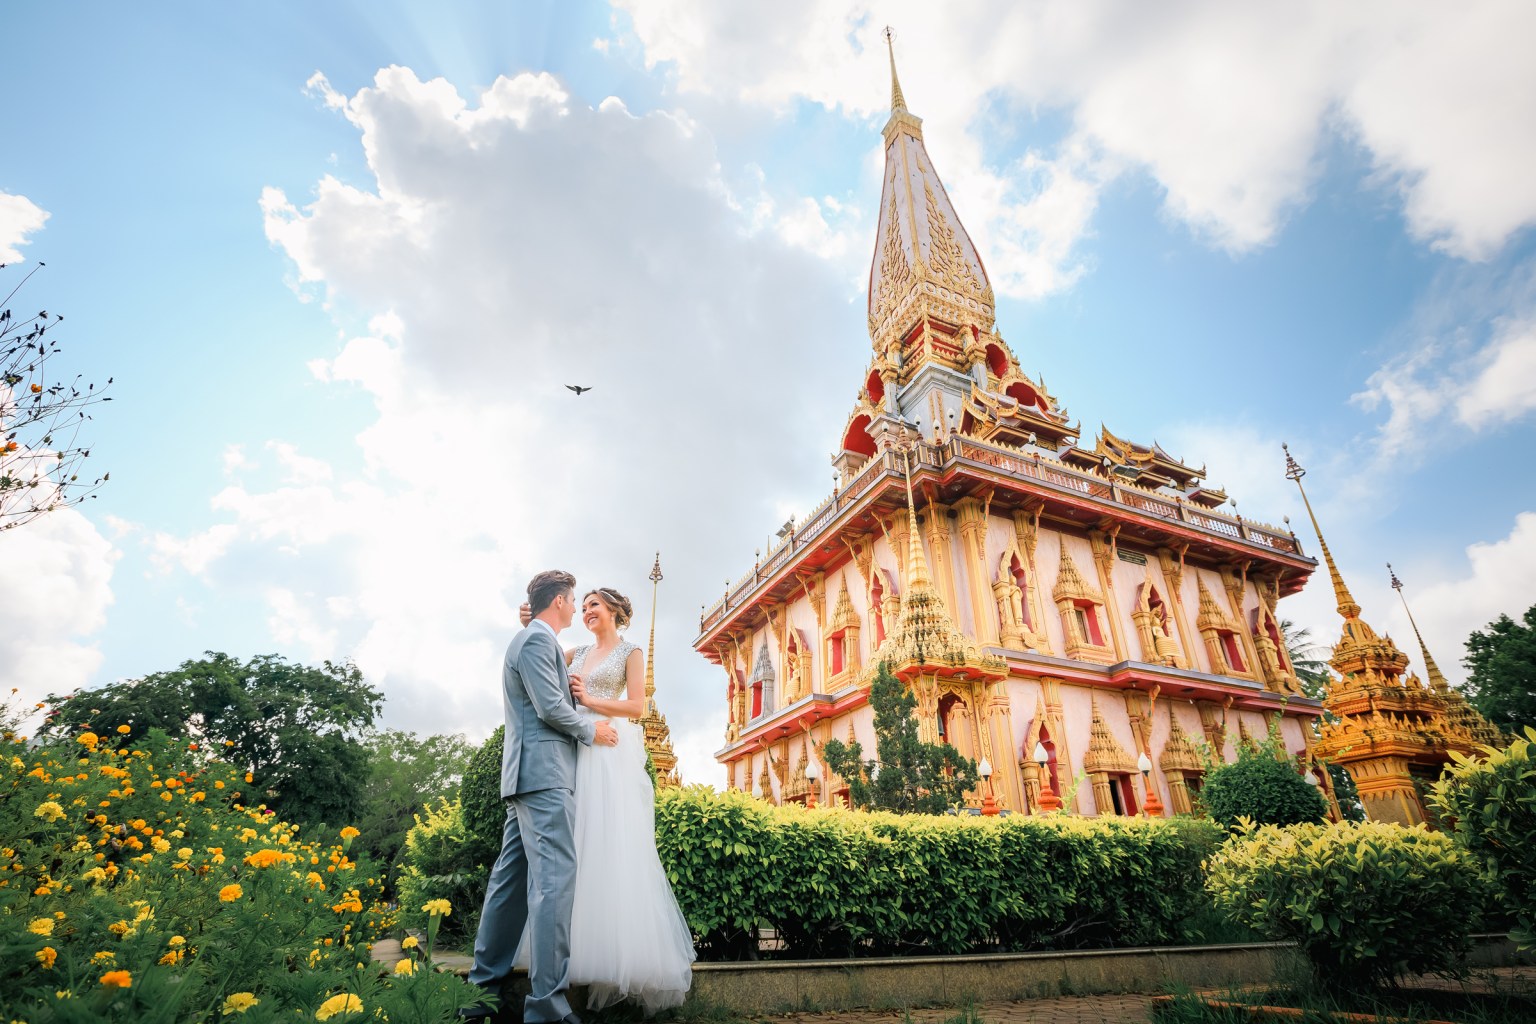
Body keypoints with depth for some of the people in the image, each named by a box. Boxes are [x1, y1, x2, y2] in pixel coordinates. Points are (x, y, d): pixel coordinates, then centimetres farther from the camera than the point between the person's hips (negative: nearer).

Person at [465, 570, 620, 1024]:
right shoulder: (538, 639, -10)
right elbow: (550, 707, -16)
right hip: (544, 771, -11)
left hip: (527, 773, 11)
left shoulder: (535, 640, 23)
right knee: (554, 879, -11)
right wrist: (592, 729, -3)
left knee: (513, 878, 12)